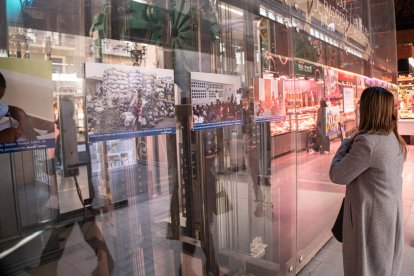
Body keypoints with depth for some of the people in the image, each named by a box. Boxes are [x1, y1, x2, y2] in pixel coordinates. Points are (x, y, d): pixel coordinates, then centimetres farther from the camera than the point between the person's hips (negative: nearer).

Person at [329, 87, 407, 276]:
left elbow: (337, 175, -19)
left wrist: (345, 145, -6)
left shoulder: (367, 141, -26)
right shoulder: (394, 139, 4)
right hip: (391, 215, 8)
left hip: (371, 218, -8)